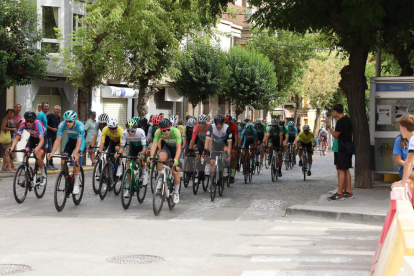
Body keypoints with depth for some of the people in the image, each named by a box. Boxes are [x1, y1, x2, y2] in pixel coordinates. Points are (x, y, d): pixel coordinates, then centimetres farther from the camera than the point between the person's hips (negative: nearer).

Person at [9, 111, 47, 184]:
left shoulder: (38, 124, -37)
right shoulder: (23, 124, -26)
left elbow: (42, 140, -43)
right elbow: (17, 138, -24)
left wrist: (37, 148, -62)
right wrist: (12, 147, -43)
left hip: (41, 138, -4)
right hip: (32, 138, 4)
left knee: (38, 156, -24)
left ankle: (44, 176, -2)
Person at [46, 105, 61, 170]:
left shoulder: (58, 117, 12)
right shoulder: (49, 116, -10)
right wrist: (52, 129, -16)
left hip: (54, 136, 7)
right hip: (48, 135, -7)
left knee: (52, 150, 9)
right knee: (49, 150, -10)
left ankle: (48, 164, 15)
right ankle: (50, 164, -8)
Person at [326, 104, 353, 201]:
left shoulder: (340, 122, -16)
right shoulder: (348, 120, 14)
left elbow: (335, 135, -15)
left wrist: (328, 125, -11)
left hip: (342, 149, -10)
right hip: (348, 148, 10)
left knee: (341, 171, -9)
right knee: (346, 170, 14)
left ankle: (339, 194, -10)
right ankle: (348, 192, 17)